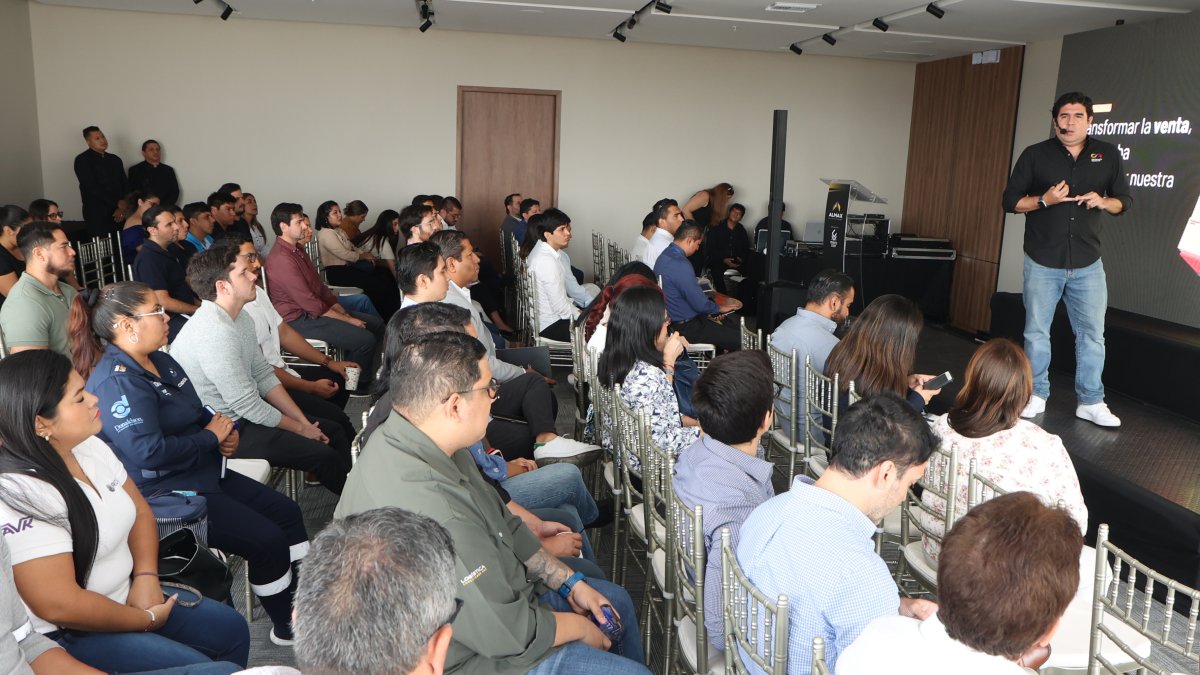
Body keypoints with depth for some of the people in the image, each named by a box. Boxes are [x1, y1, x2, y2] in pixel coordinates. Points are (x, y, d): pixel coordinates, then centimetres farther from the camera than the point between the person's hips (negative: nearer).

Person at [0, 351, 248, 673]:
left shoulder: (90, 446, -1)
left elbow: (140, 512, 9)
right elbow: (59, 606, -27)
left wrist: (147, 576, -7)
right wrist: (147, 620, -14)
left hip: (125, 596, 9)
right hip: (65, 638, -8)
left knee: (232, 629, 12)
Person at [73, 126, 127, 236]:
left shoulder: (115, 159, 16)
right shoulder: (82, 160, -2)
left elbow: (125, 185, 12)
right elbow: (92, 187, -11)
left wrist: (122, 207, -5)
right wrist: (117, 203, -12)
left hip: (119, 214, 5)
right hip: (97, 214, -4)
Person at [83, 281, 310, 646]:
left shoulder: (161, 361, 8)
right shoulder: (115, 382, -22)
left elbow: (197, 414, 21)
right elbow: (149, 452, -31)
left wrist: (225, 431, -1)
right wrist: (211, 438, -18)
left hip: (204, 473, 10)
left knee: (287, 512, 8)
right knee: (266, 540, -14)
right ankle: (286, 627, 9)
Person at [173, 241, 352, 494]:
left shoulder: (242, 320, 4)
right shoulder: (215, 333, -27)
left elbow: (264, 376, 9)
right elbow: (248, 405, -24)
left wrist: (305, 421, 2)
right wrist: (300, 429, -10)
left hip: (242, 413, 10)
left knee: (332, 430, 9)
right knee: (324, 454, -14)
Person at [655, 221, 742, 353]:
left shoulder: (666, 255, 7)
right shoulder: (681, 265, -26)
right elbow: (700, 304, -23)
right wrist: (719, 307, -3)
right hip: (685, 327, -11)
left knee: (732, 326, 19)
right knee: (739, 339, -11)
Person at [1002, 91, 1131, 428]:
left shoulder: (1108, 154, 3)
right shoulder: (1035, 155, -2)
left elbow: (1124, 201, 9)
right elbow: (1010, 201, -1)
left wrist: (1103, 201, -14)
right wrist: (1044, 200, -19)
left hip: (1088, 264, 2)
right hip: (1042, 262, -1)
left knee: (1092, 333, 4)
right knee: (1036, 331, 7)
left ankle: (1090, 402, 13)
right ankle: (1036, 396, 20)